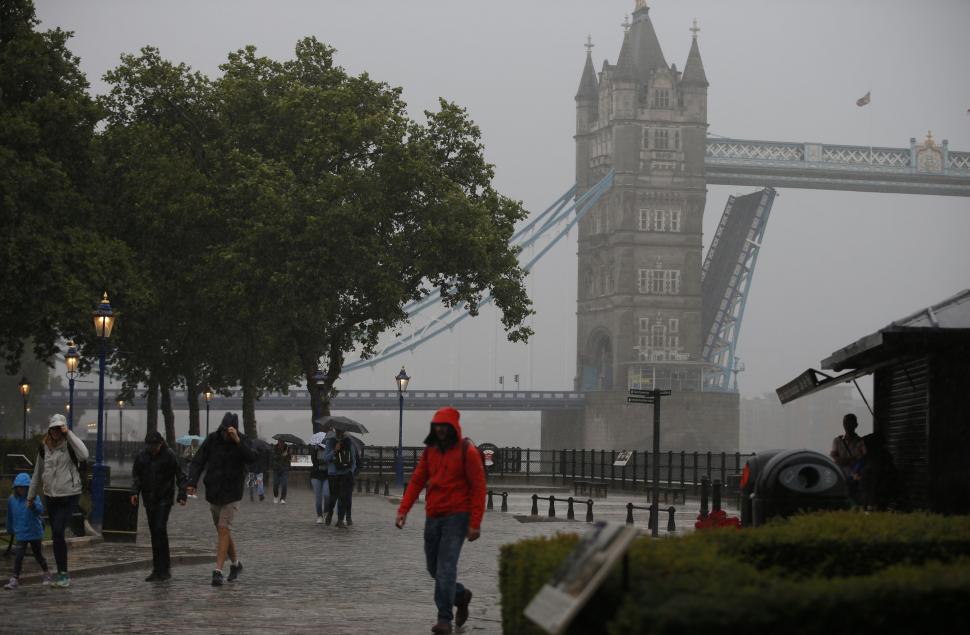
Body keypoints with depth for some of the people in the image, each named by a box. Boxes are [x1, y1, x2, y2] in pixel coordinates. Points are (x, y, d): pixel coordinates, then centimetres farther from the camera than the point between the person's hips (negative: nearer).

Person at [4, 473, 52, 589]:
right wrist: (10, 530, 21)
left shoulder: (34, 498, -13)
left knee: (38, 554, 13)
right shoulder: (12, 500, -1)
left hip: (35, 532, -2)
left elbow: (40, 510, -30)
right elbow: (10, 517, 13)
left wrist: (33, 505, -50)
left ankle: (46, 573, 33)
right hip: (21, 534, 2)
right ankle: (15, 579, -1)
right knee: (18, 555, -7)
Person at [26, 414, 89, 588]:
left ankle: (63, 574, -7)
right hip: (50, 496, 6)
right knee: (56, 536, 8)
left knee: (58, 532, -15)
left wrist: (68, 434, -26)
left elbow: (84, 455, -32)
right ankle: (62, 574, 16)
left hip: (69, 497, -6)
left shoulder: (69, 445, -9)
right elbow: (37, 473, 18)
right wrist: (31, 496, 23)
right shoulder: (44, 447, 7)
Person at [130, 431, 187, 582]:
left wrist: (182, 495, -14)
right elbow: (136, 475, 12)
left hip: (164, 499, -5)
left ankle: (164, 568, -10)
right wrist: (135, 492, -3)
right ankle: (158, 569, 11)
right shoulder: (141, 456, 5)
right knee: (154, 532, 6)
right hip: (149, 500, 5)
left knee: (160, 529, -16)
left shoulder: (169, 455, -7)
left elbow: (180, 476, -5)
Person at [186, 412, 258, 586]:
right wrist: (192, 482, -20)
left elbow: (252, 458, -28)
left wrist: (237, 441, -39)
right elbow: (198, 462, -6)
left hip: (231, 494, -4)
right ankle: (235, 563, 34)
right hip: (213, 493, 4)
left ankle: (218, 571, -15)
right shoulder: (212, 440, -4)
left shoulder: (242, 442, -10)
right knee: (223, 531, 15)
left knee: (224, 529, -13)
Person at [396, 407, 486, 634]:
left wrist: (475, 523, -15)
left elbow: (478, 487, -10)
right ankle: (461, 595, 36)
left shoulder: (467, 451, -8)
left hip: (456, 516, -6)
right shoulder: (430, 450, 10)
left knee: (446, 566, -13)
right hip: (433, 517, 6)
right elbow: (416, 481, 8)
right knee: (434, 568, 11)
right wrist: (403, 510, -5)